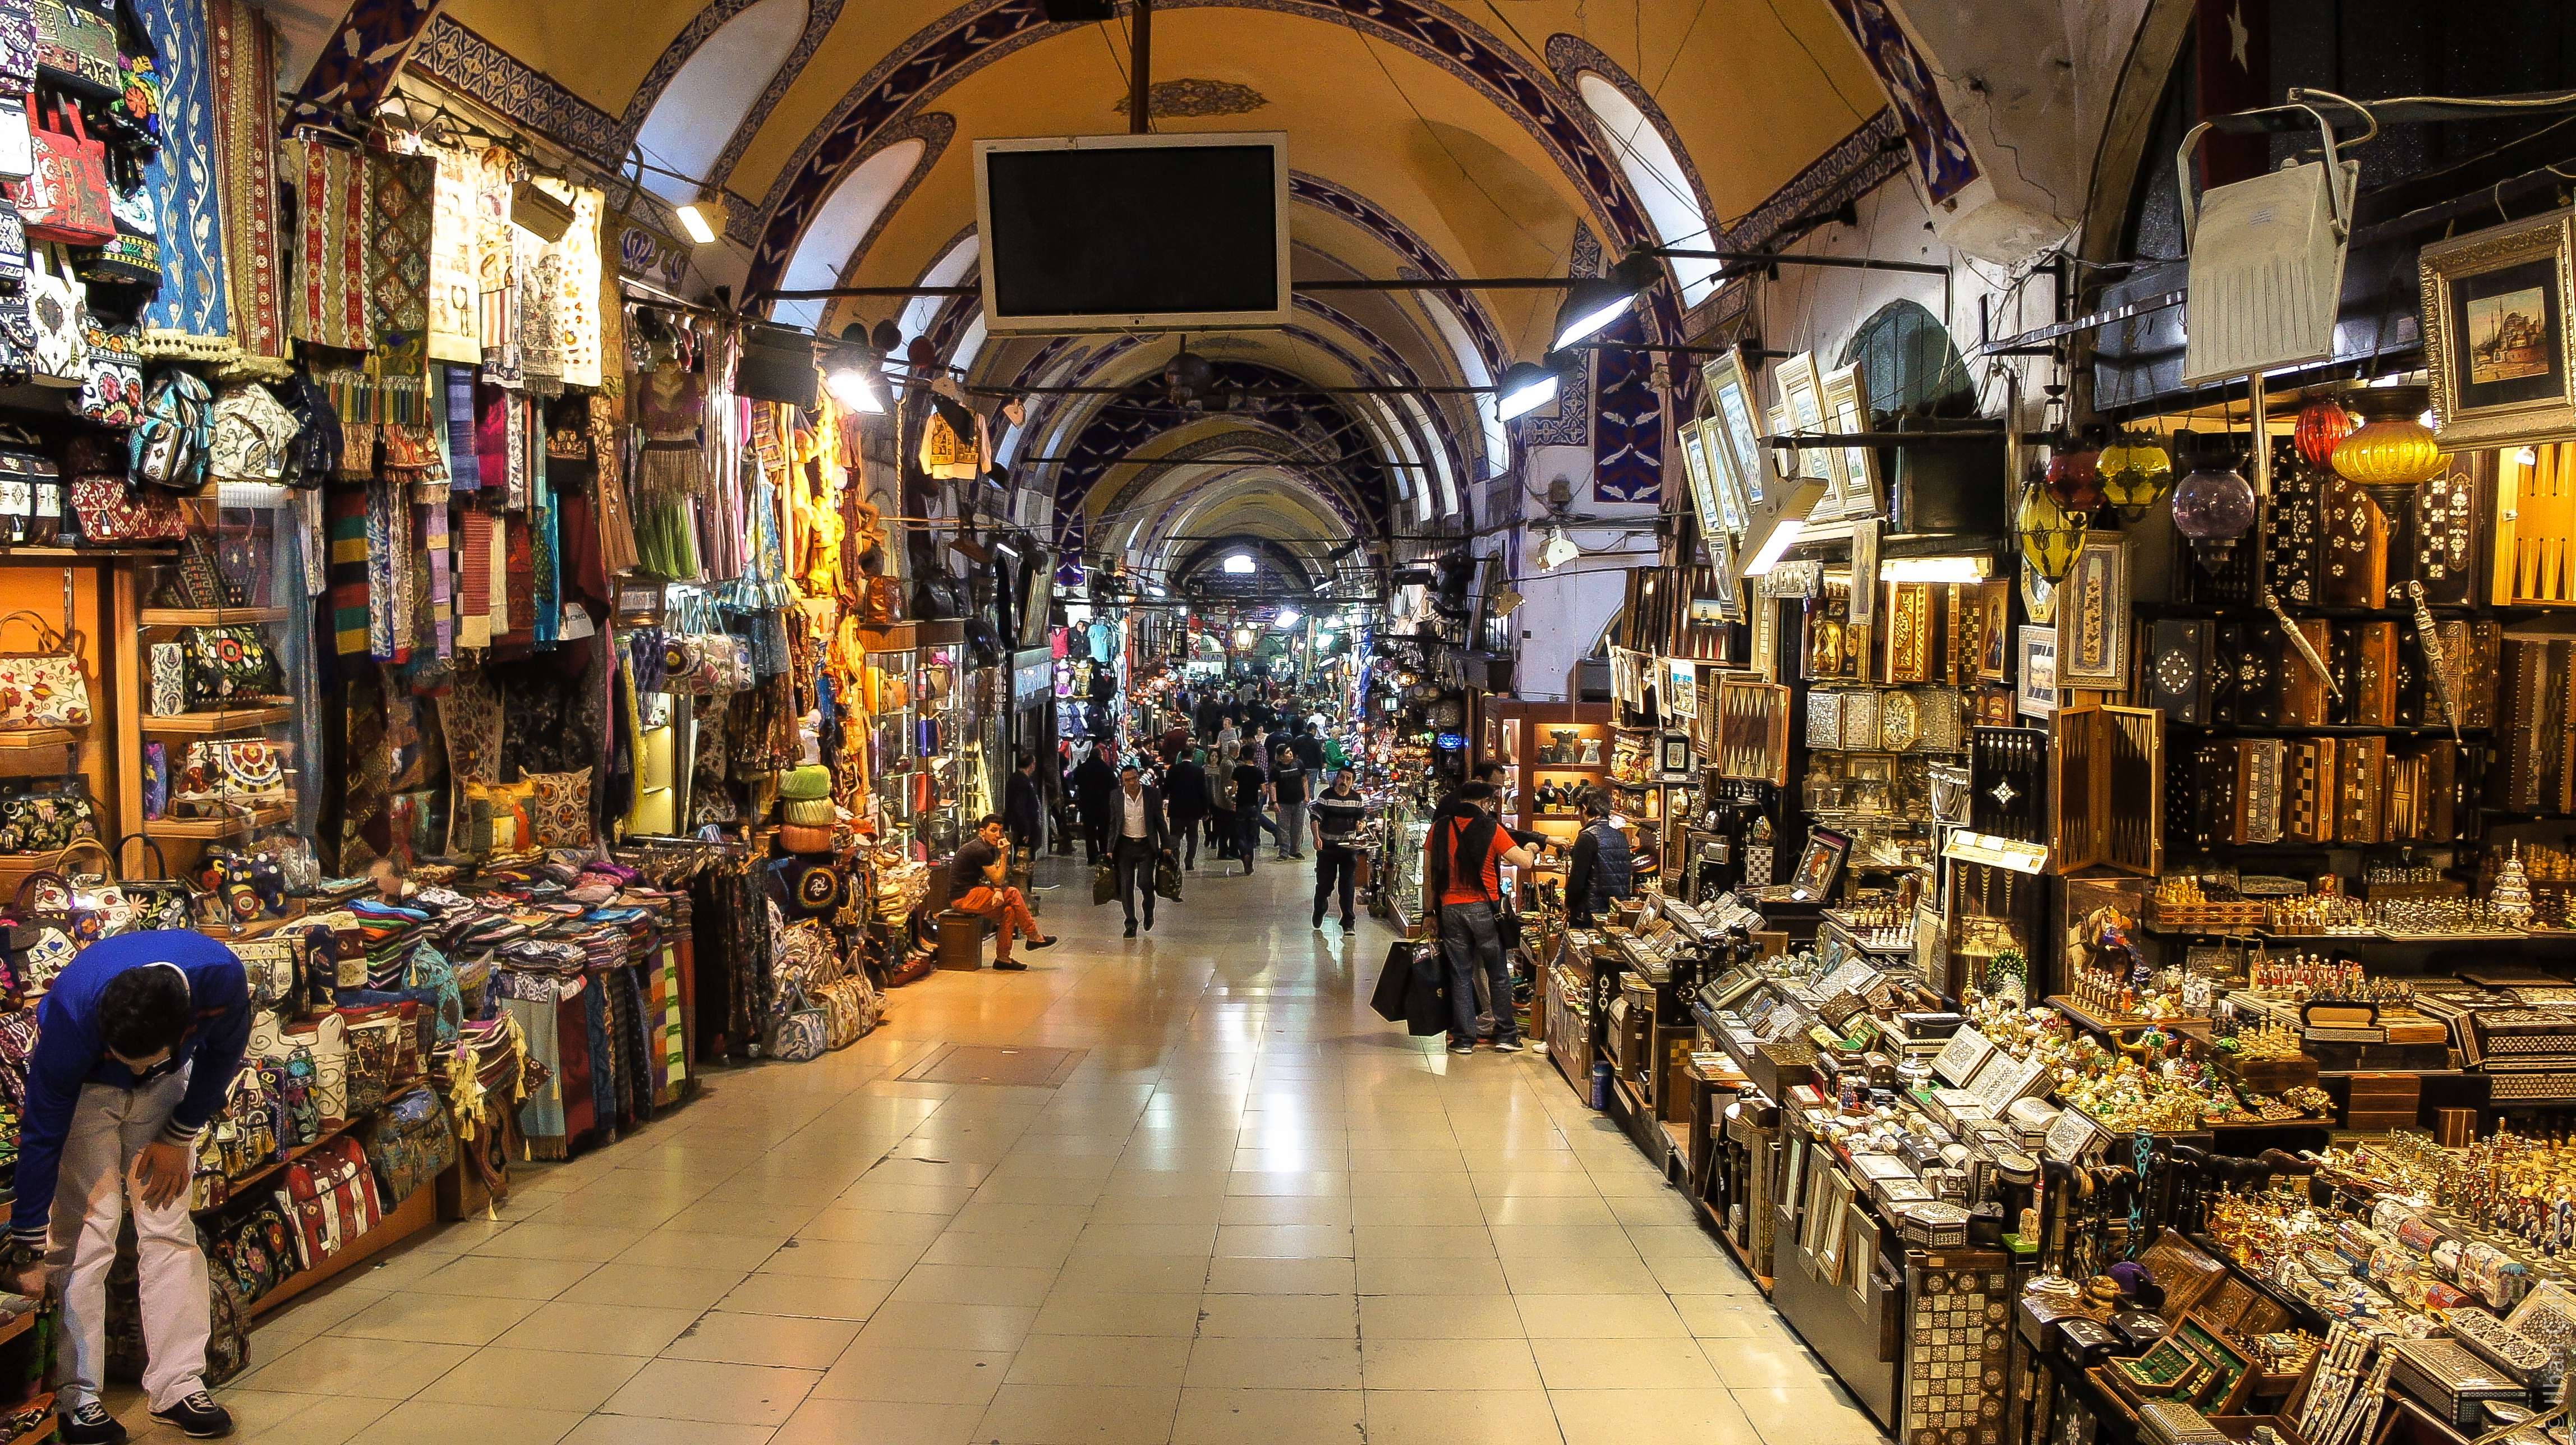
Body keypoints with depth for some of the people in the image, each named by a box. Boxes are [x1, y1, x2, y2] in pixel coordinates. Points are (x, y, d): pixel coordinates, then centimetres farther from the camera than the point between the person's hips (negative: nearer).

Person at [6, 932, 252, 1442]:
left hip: (167, 1088, 2)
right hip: (84, 1086, -2)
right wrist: (27, 1250, -21)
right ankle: (75, 1397, -2)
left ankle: (177, 1385, 3)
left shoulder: (222, 979, -36)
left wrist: (179, 1137, -8)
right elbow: (42, 1137, -27)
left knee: (169, 1228, -3)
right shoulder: (72, 1015, -39)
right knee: (84, 1232, -12)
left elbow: (222, 1053, -11)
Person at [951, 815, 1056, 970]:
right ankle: (1034, 937, 1)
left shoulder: (989, 848, 14)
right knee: (1012, 894, -10)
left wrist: (997, 891, -12)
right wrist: (1004, 854, -14)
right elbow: (998, 879, -15)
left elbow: (994, 877, 9)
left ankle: (1003, 958, -1)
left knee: (1009, 910, -1)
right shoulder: (980, 850, -18)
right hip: (963, 898, -9)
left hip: (969, 895, 9)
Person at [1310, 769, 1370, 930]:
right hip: (1327, 846, -2)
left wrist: (1362, 824, -11)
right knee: (1325, 883, 7)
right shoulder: (1326, 796, -6)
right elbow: (1316, 818, -14)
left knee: (1347, 885, -1)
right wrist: (1317, 837, -30)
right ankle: (1319, 911, 36)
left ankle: (1348, 922, 6)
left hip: (1349, 846, 2)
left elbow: (1363, 818, 14)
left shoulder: (1357, 798, 4)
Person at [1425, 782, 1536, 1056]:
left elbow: (1428, 874, 6)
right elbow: (1525, 862, -7)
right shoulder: (1491, 828, -7)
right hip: (1484, 909, -2)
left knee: (1461, 976, 9)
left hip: (1451, 910, 2)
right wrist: (1530, 849, 15)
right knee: (1498, 974, 11)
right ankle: (1506, 1035, 16)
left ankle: (1464, 1039, 10)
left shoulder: (1439, 829, 3)